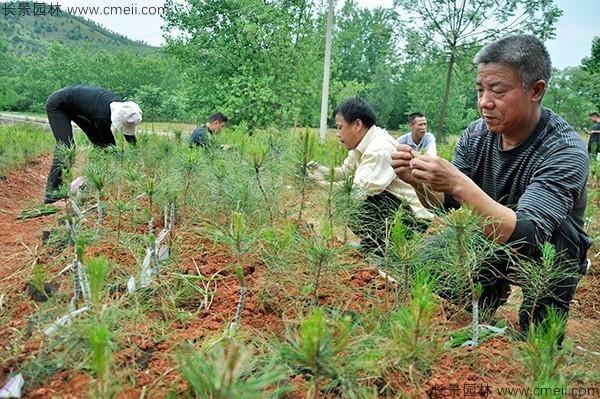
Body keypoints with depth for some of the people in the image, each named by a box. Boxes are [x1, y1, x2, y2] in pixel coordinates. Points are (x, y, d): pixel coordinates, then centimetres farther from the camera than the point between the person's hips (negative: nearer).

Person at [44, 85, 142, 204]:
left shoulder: (122, 106, -20)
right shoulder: (102, 115, -40)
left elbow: (130, 137, -11)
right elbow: (110, 144, -30)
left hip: (76, 106, 8)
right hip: (57, 105, -8)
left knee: (99, 142, 1)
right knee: (66, 147, -21)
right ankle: (52, 193, -18)